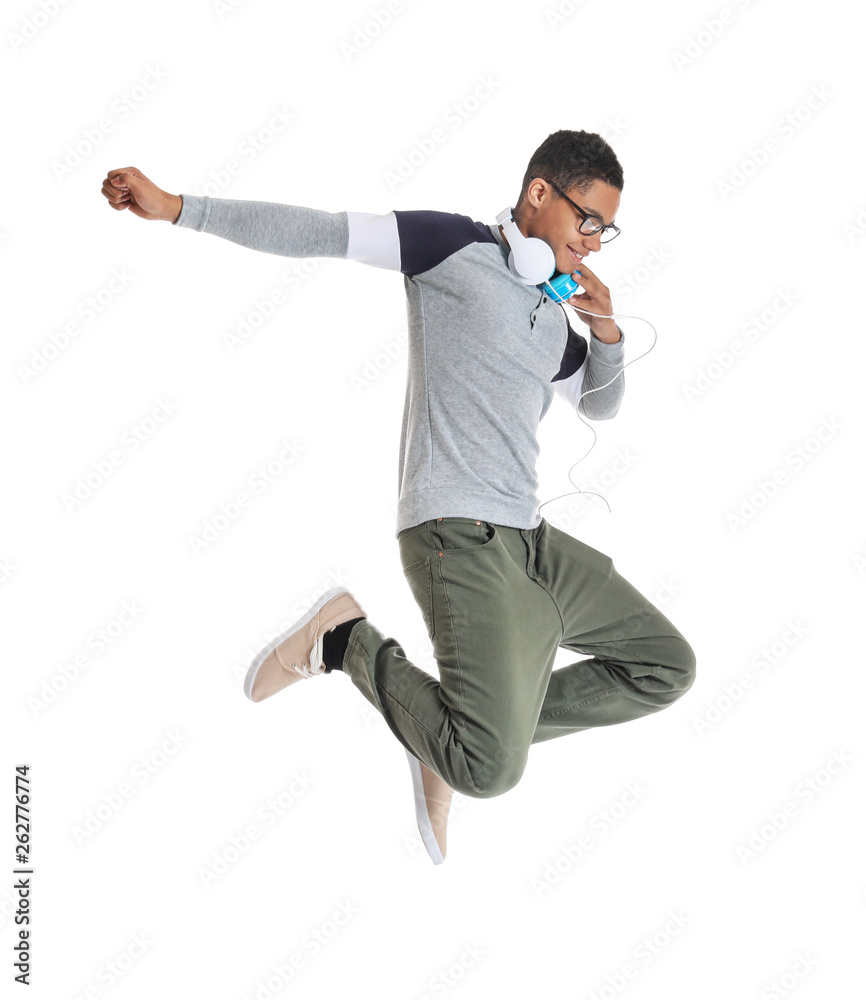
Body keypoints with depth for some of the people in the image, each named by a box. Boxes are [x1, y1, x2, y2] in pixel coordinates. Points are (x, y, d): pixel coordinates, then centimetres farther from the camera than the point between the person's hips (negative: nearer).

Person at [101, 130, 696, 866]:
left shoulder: (553, 319, 21)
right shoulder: (457, 245, -1)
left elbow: (601, 404, 33)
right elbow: (322, 234, -7)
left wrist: (607, 330, 12)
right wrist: (178, 208, -14)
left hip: (529, 536, 9)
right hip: (457, 534, -9)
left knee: (665, 667, 12)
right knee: (490, 771, -24)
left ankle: (462, 729, 8)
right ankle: (348, 640, 0)